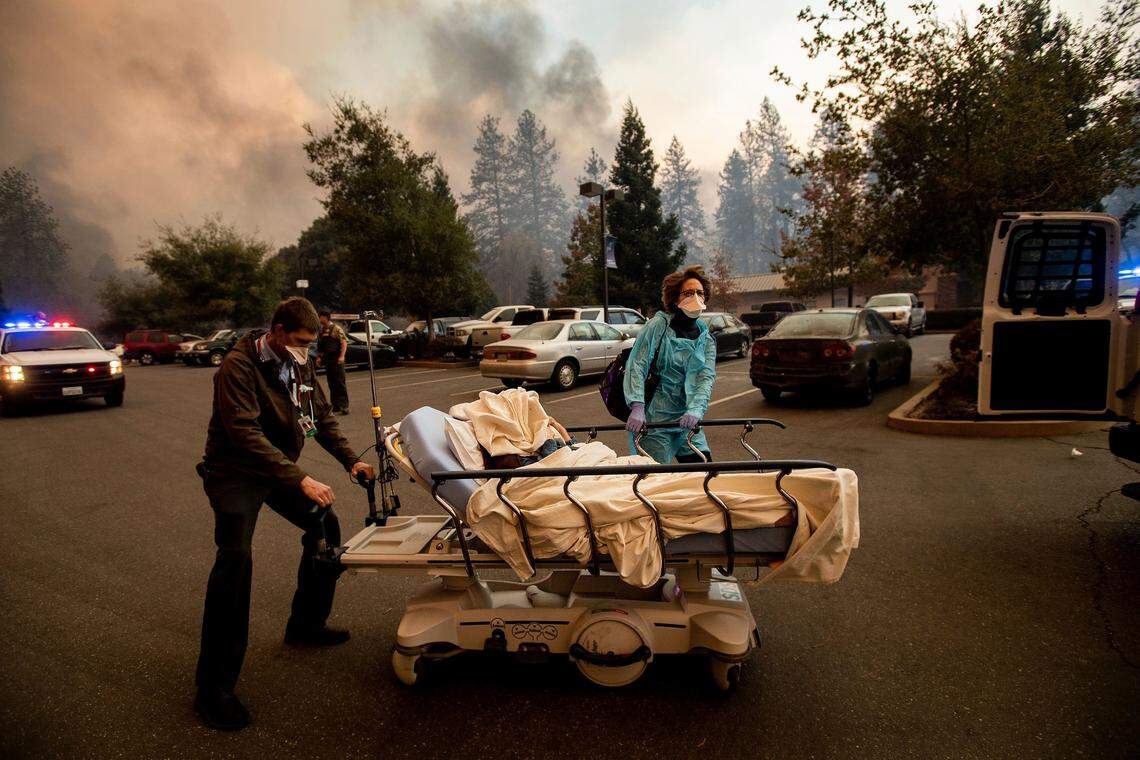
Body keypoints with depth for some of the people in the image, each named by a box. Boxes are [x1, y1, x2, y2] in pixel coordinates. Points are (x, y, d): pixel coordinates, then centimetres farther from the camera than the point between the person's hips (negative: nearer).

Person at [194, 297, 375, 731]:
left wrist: (350, 460, -4)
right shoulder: (239, 367, -23)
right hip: (235, 472, -8)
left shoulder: (299, 365, 1)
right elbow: (245, 435, -31)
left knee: (324, 525, 10)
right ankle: (214, 686, -14)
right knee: (235, 558, -22)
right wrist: (299, 479, -37)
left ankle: (305, 625, 27)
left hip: (278, 468, 8)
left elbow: (322, 416, 8)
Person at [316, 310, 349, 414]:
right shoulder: (322, 331, 14)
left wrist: (342, 356, -21)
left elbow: (344, 342, -13)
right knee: (331, 383, 9)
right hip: (327, 361, 7)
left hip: (336, 360, -7)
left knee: (340, 382, -6)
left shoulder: (336, 329, -6)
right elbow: (320, 346, 20)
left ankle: (344, 406, -5)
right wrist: (319, 357, 11)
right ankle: (335, 406, 15)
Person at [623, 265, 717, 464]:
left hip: (686, 421, 5)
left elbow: (706, 378, -5)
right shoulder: (659, 325, -4)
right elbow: (637, 365, -12)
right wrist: (637, 406, -26)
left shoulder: (706, 339, 10)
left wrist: (695, 410, -24)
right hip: (653, 420, -5)